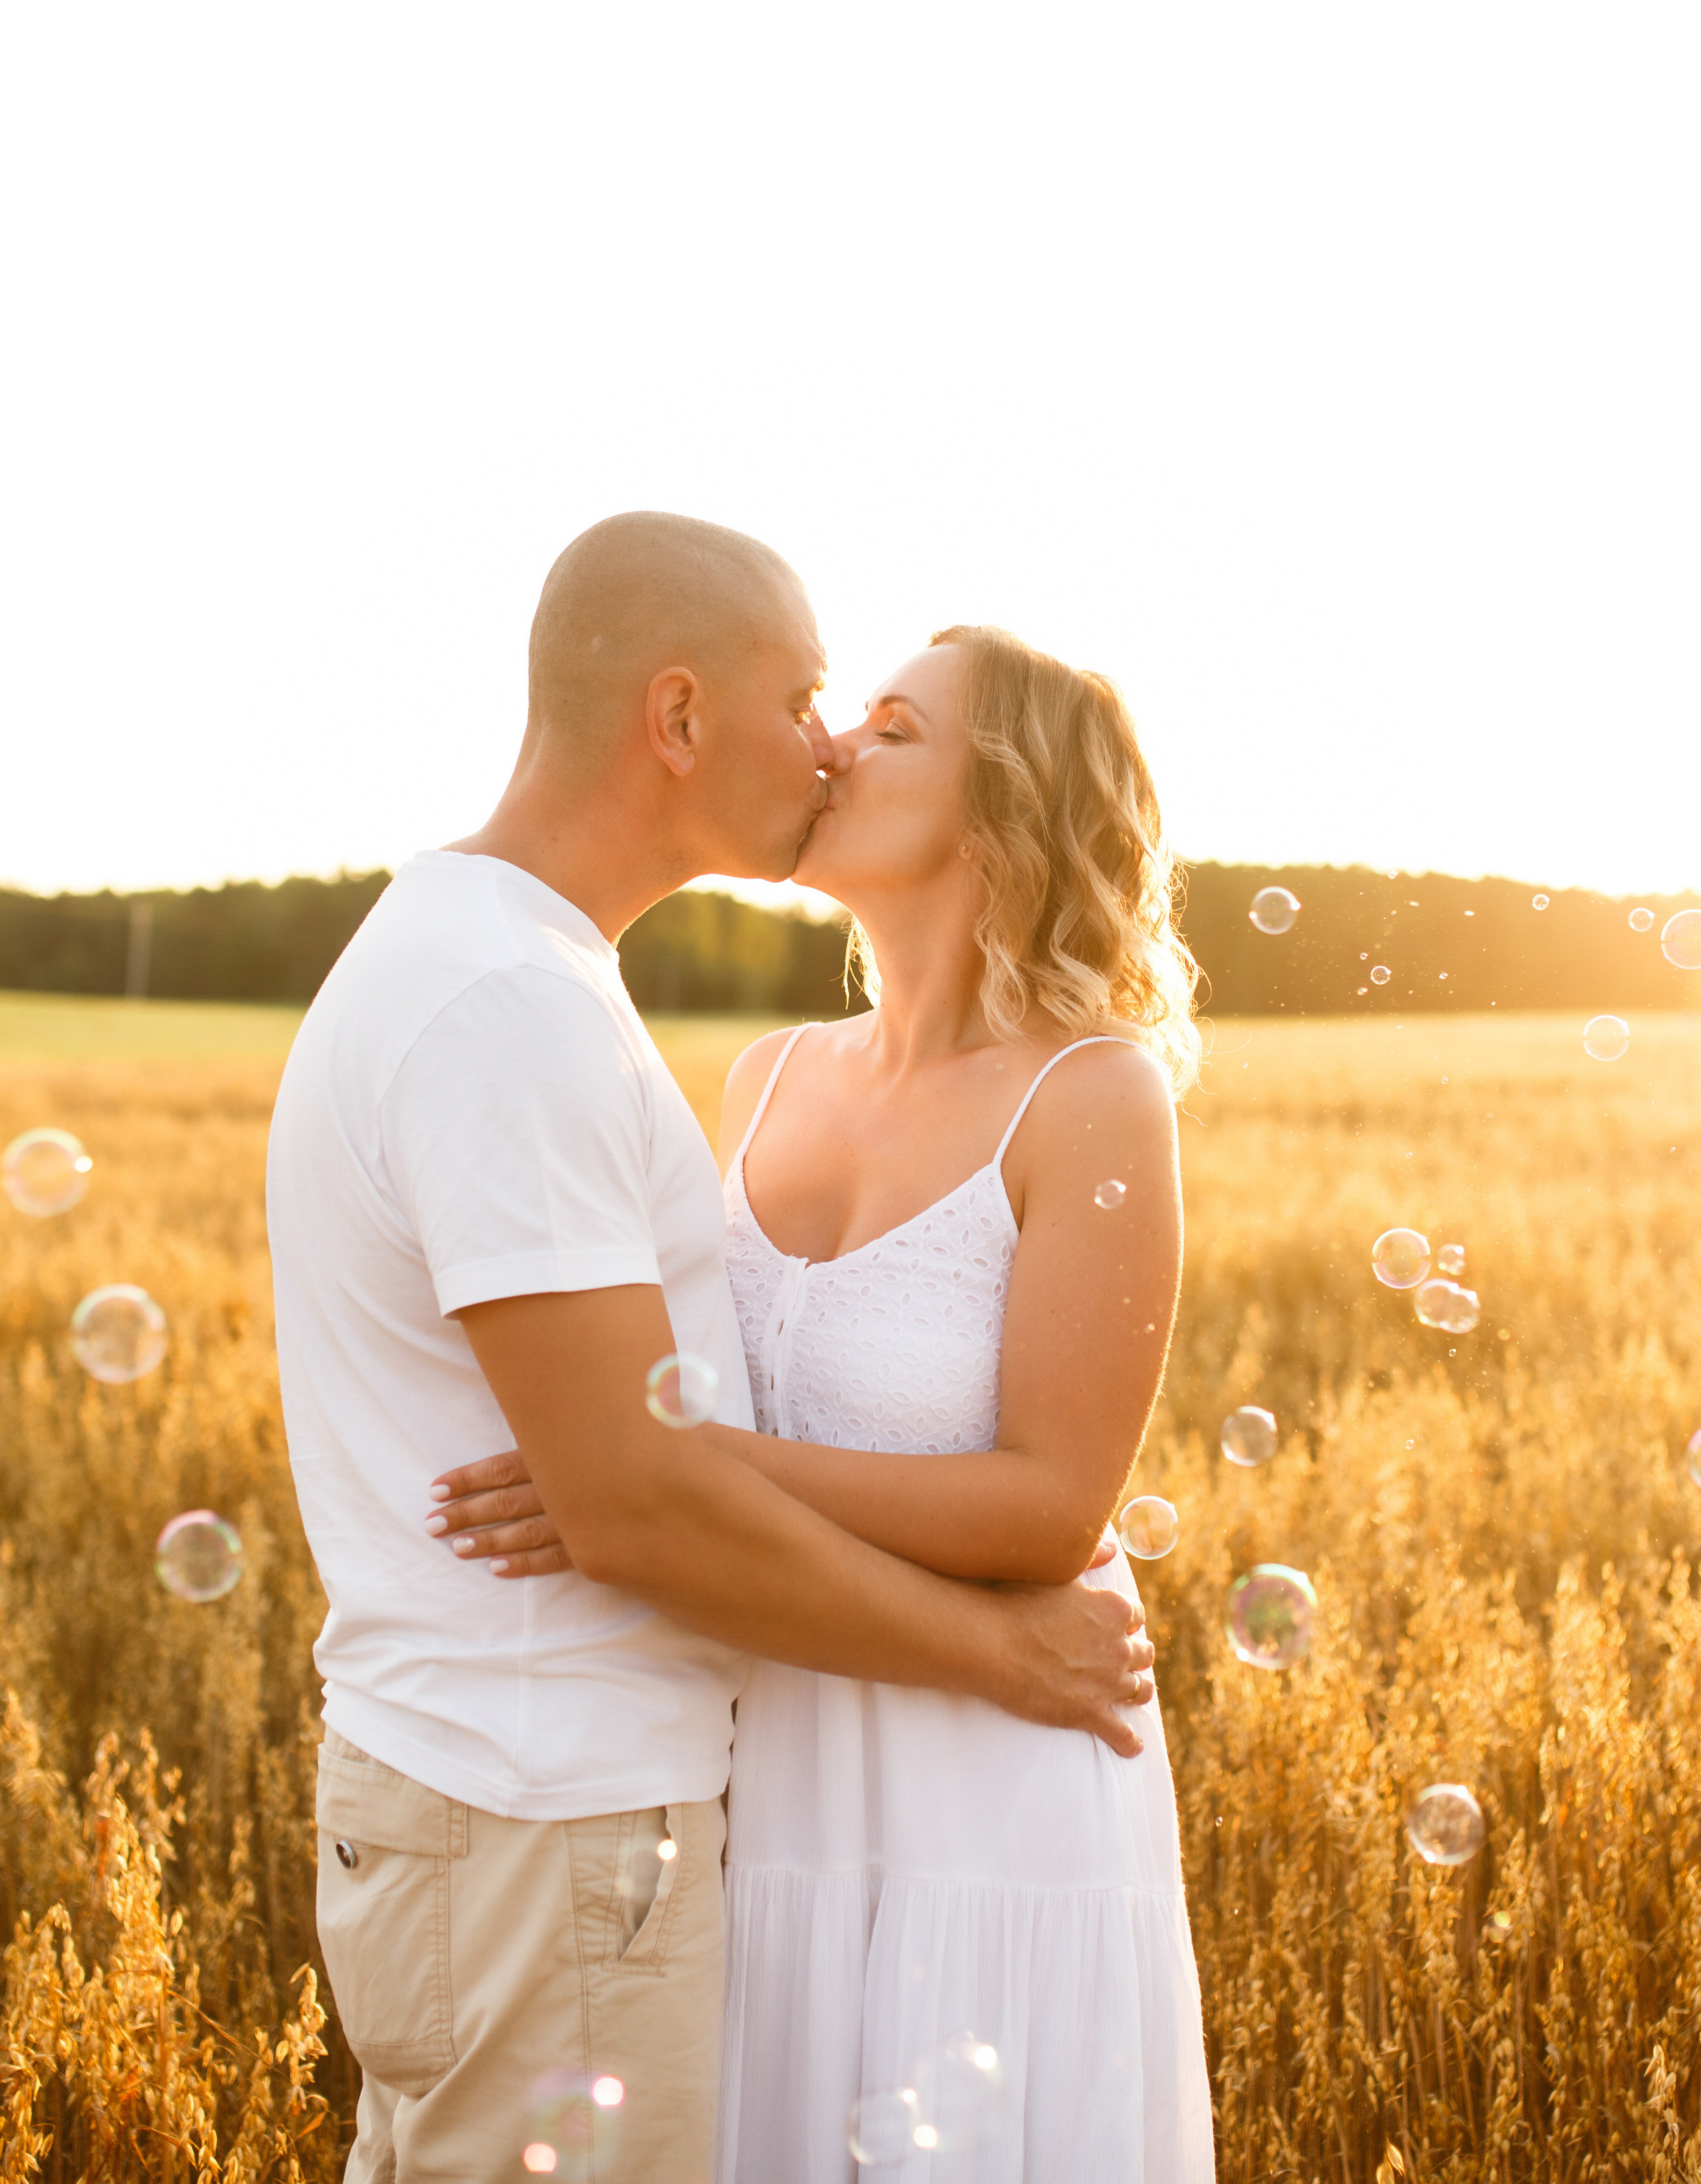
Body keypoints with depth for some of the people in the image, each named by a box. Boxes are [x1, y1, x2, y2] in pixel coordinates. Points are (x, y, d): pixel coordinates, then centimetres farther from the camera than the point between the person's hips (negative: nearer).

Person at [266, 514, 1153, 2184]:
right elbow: (632, 1500, -24)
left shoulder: (459, 955, 11)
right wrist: (998, 1649, -12)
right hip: (549, 1851, -10)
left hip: (486, 1804, 10)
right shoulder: (508, 1009, -22)